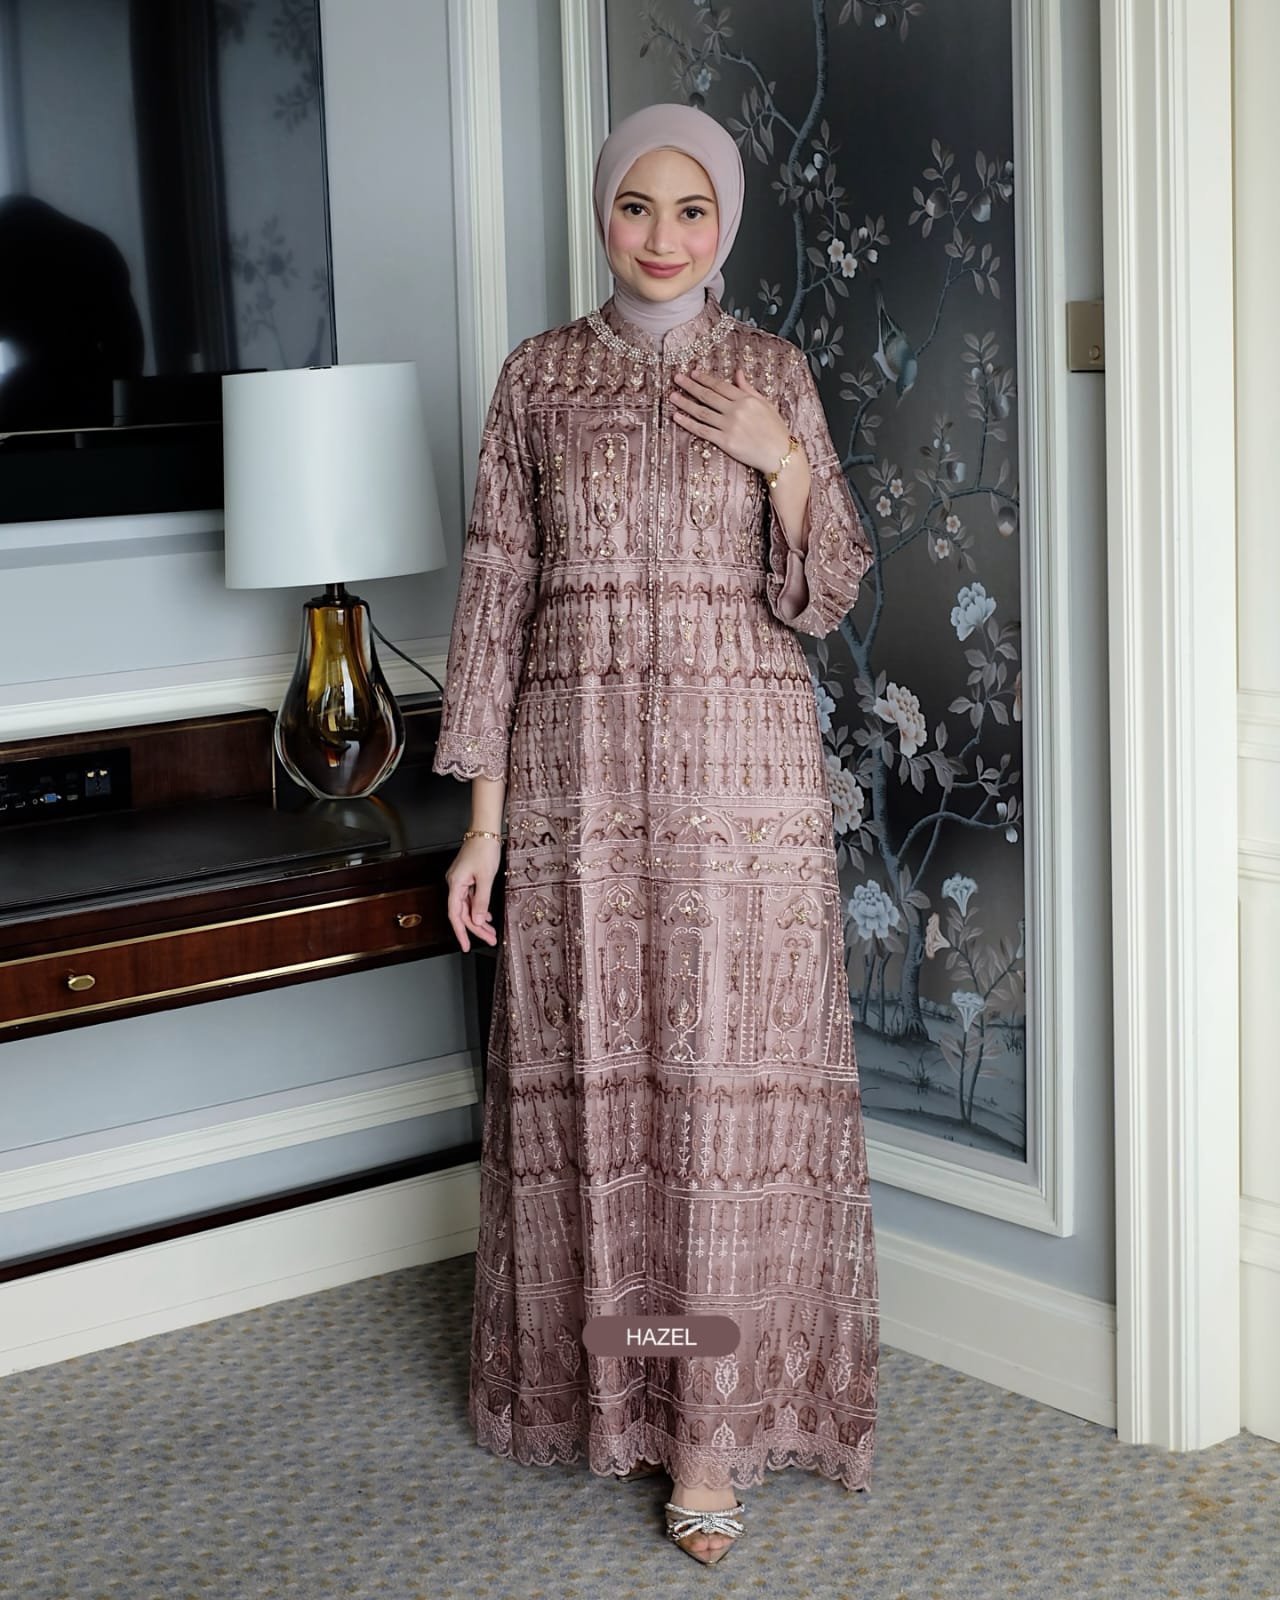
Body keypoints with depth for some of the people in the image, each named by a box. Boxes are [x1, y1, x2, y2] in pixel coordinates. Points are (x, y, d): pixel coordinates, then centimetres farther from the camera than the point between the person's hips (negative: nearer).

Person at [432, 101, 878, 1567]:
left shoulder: (775, 374, 5)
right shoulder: (538, 375, 6)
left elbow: (825, 599, 5)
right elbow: (498, 586, 4)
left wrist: (786, 465, -14)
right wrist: (483, 816, 0)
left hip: (743, 768, 0)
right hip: (579, 769, 1)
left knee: (730, 1068, -2)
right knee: (590, 1068, 5)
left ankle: (714, 1421, 6)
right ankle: (607, 1377, 22)